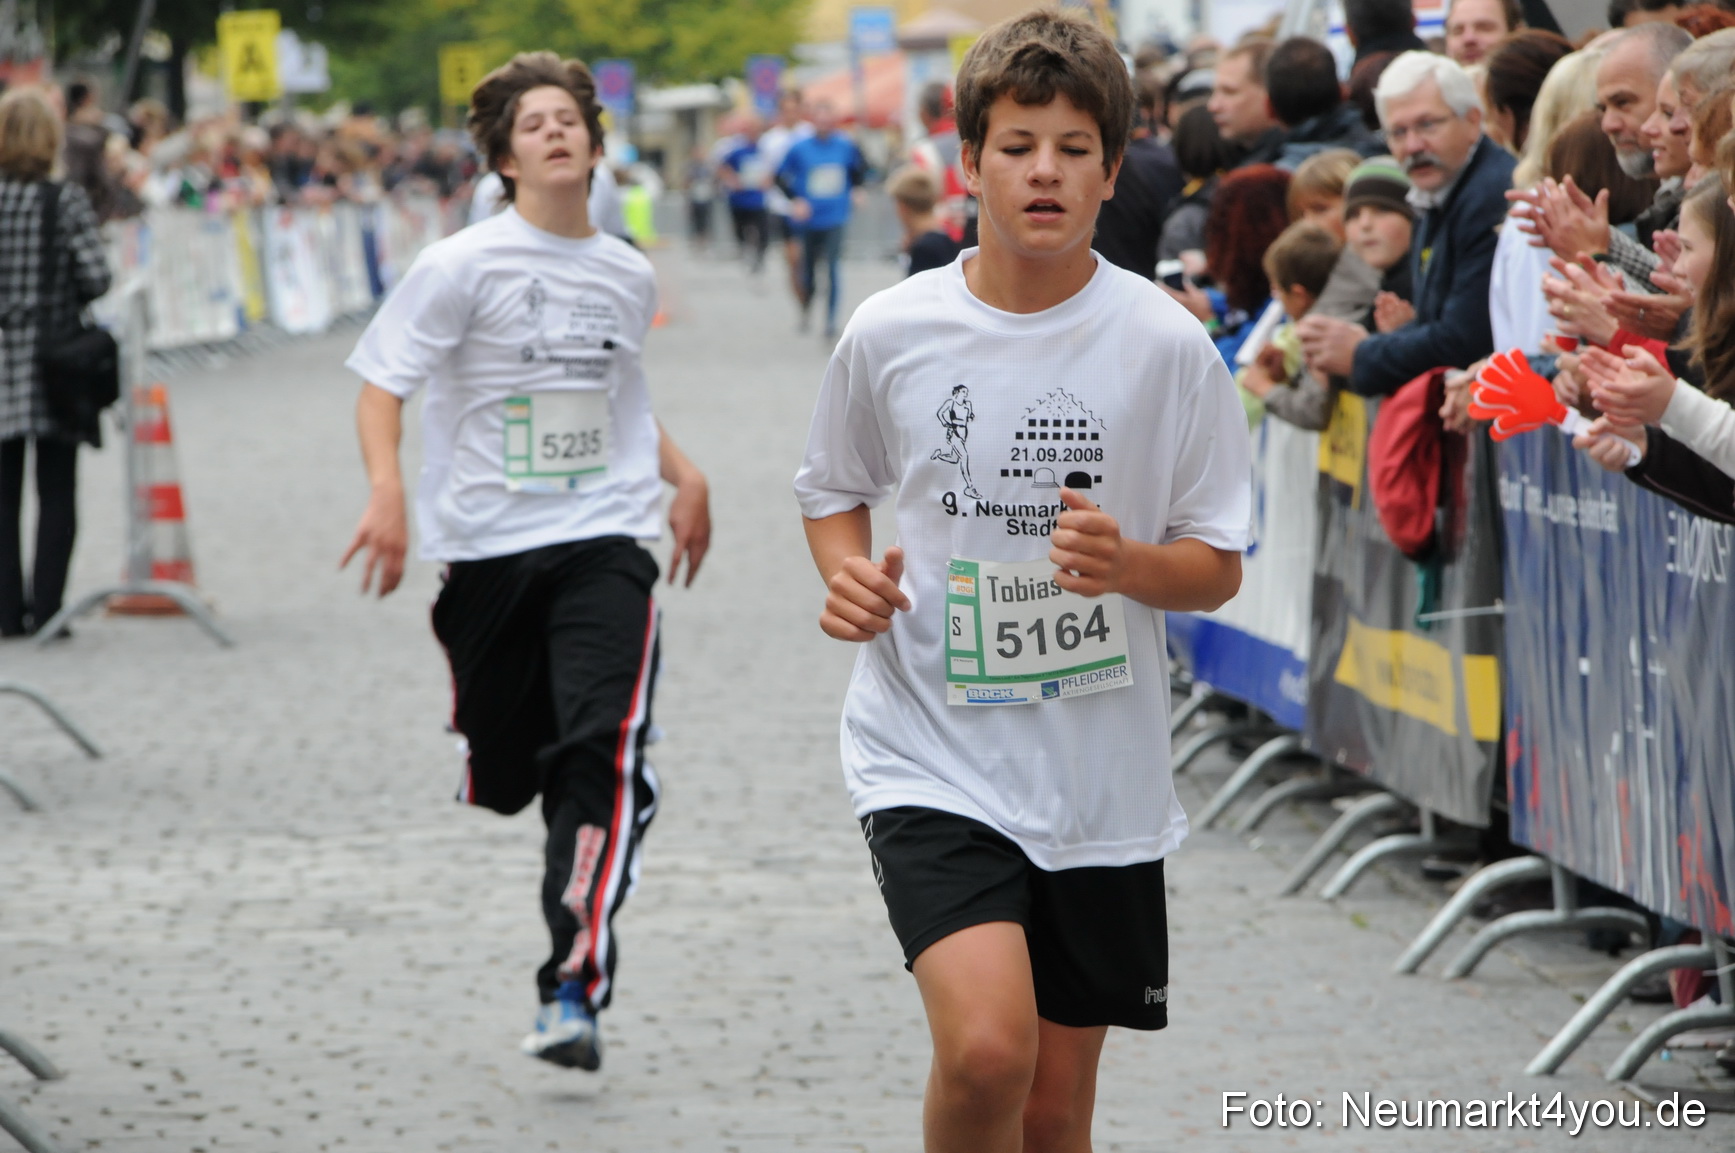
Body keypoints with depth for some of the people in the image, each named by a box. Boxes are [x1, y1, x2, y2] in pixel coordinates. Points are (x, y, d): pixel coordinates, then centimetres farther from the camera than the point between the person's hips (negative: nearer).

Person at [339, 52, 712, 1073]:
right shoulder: (462, 265, -4)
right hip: (488, 547, -1)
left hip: (605, 541, 1)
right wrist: (387, 490, -22)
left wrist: (681, 472, 16)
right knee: (507, 774, 5)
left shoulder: (630, 276, 11)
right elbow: (382, 382, -7)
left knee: (606, 758, -18)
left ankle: (574, 994, -21)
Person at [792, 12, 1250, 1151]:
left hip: (1103, 778, 1)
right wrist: (847, 574, -6)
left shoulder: (1166, 344, -5)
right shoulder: (890, 334, -3)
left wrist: (1129, 565, -20)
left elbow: (1218, 568, 1)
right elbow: (834, 490, 16)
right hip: (931, 758, -1)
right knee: (986, 1049, -23)